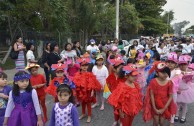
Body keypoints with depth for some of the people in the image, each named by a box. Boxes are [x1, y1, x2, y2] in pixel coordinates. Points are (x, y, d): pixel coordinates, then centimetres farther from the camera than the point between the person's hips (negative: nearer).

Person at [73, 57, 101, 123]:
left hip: (88, 91, -3)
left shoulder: (90, 75, -12)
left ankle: (89, 116, 27)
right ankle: (83, 114, 41)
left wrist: (92, 91, -16)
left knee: (88, 103, 11)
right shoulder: (78, 75, -5)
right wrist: (75, 91, -1)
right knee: (82, 103, 20)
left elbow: (92, 84, -12)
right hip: (81, 92, 3)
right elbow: (76, 84, 0)